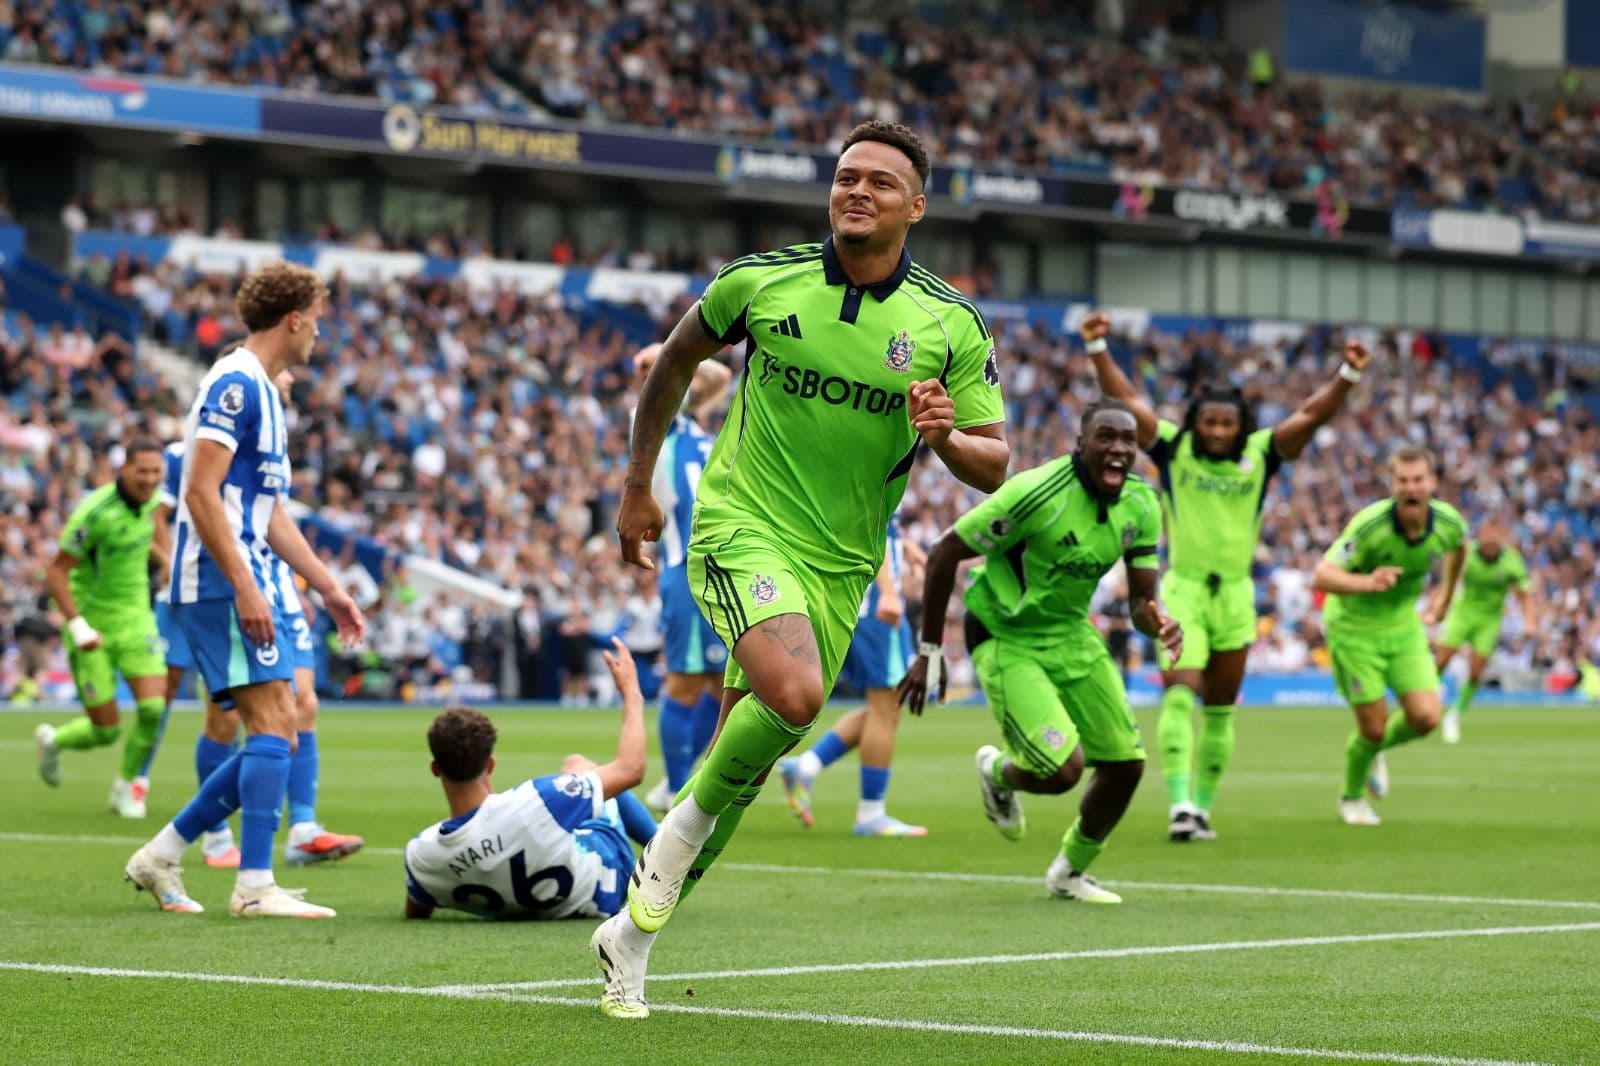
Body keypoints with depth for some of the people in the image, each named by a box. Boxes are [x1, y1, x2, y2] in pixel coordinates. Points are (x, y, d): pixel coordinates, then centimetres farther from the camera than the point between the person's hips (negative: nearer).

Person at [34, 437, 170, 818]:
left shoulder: (149, 500, -2)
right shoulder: (96, 512, -23)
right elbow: (55, 572, -19)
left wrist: (166, 562, 11)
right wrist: (77, 625, -26)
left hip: (135, 617, 5)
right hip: (92, 623, -5)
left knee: (153, 707, -13)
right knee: (106, 731, -3)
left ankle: (126, 785, 13)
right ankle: (52, 740, 32)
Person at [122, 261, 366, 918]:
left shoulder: (261, 390, 20)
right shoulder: (235, 383, -11)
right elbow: (200, 493, -18)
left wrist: (328, 588, 24)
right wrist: (244, 585, -23)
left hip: (245, 584, 10)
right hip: (222, 583, -10)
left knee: (276, 737, 8)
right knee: (273, 724, -13)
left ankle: (161, 856, 13)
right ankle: (254, 887, -14)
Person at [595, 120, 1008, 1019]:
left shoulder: (952, 326, -3)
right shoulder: (761, 280, -5)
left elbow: (994, 466, 1)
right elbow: (678, 357, 13)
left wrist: (947, 436, -21)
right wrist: (639, 486, 15)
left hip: (840, 564, 3)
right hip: (742, 527, -3)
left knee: (746, 764, 7)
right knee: (795, 692, -31)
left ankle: (634, 931, 23)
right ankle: (689, 817, -4)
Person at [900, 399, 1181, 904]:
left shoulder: (1141, 506, -7)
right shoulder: (1037, 493, -27)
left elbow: (1141, 599, -2)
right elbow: (944, 554, -19)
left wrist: (1160, 624, -28)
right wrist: (929, 652, -15)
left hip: (1072, 634, 7)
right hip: (1006, 641, -7)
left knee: (1126, 765, 4)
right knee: (1062, 770, -19)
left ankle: (1070, 872, 30)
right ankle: (999, 773, 19)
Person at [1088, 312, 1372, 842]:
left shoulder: (1259, 455, 1)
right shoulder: (1174, 449, -3)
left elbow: (1311, 415, -4)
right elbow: (1125, 400, -6)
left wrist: (1347, 376, -17)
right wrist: (1098, 350, -14)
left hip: (1235, 596, 3)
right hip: (1183, 592, -3)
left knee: (1219, 710, 10)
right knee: (1180, 694, -18)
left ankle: (1203, 807, 21)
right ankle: (1180, 803, -24)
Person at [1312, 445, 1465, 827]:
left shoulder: (1448, 521, -15)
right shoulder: (1369, 524, -30)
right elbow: (1321, 576, -36)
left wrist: (1446, 591, 21)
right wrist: (1367, 583, -53)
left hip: (1404, 626, 4)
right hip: (1353, 628, -4)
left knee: (1425, 718, -7)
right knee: (1373, 726, -4)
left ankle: (1373, 751, 28)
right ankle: (1352, 797, 27)